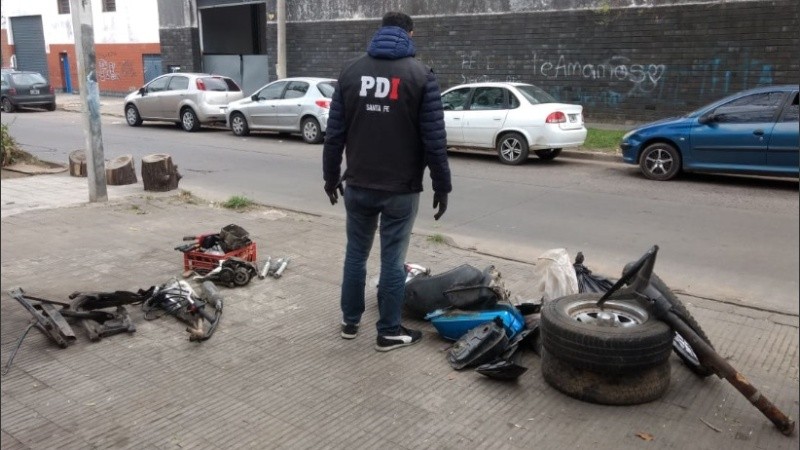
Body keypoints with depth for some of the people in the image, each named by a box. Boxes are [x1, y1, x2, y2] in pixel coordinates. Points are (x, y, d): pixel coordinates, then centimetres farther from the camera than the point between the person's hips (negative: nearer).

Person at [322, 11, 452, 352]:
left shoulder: (350, 71, 3)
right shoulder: (421, 75, -7)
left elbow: (334, 132, 4)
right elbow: (435, 139, -9)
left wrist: (331, 175, 13)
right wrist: (442, 186, -1)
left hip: (358, 185, 3)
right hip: (401, 189, -3)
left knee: (356, 253, 16)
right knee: (393, 260, 5)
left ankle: (350, 322, 29)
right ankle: (389, 332, 16)